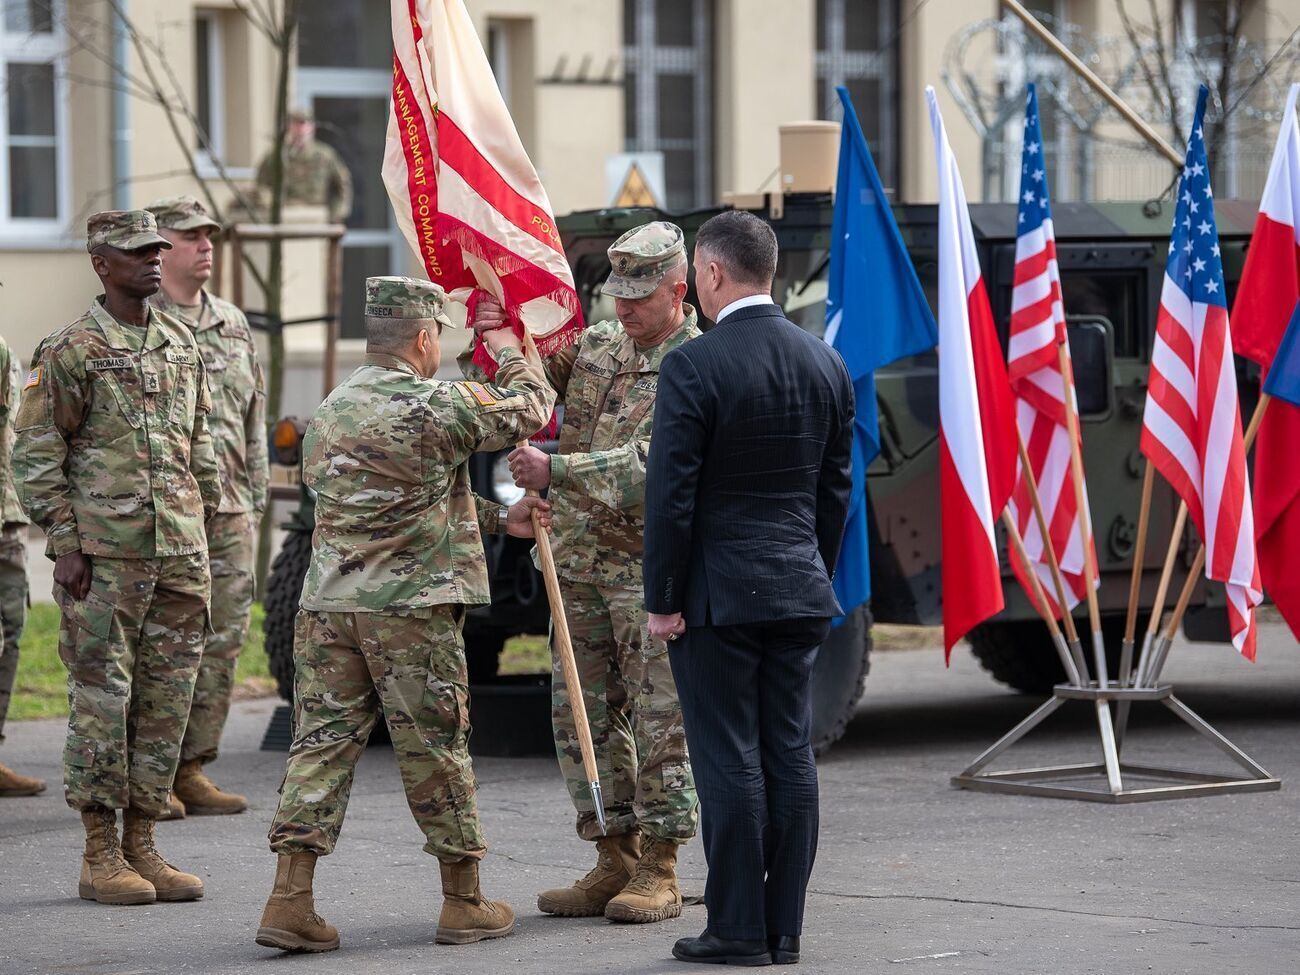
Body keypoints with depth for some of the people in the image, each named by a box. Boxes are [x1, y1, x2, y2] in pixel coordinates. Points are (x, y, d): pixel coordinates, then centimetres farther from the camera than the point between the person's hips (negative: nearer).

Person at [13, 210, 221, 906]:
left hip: (179, 557, 6)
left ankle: (141, 844, 14)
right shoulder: (72, 351, -5)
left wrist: (203, 541, 15)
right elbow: (35, 456, -6)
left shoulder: (183, 346, 13)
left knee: (166, 701, 6)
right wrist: (66, 545, -11)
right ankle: (101, 856, 3)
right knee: (102, 699, -3)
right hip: (103, 558, -6)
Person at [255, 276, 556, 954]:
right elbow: (530, 411, 4)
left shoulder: (330, 412, 14)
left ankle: (289, 899, -4)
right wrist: (509, 354, 23)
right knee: (435, 749, 5)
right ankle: (464, 904, 15)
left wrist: (499, 520, 21)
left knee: (323, 743, 4)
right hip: (412, 610, -6)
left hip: (328, 604, 6)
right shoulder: (438, 407, -10)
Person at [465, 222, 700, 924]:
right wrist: (495, 338, -7)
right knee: (585, 716, 8)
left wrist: (556, 472, -30)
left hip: (653, 569, -7)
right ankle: (614, 861, 16)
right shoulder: (595, 345, 11)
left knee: (661, 720, -3)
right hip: (579, 563, 7)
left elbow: (650, 464, -23)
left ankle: (658, 873, 3)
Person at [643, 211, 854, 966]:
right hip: (799, 591, 6)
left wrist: (663, 600, -7)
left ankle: (739, 929, 0)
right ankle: (784, 926, 11)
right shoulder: (826, 363, 7)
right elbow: (837, 486, 12)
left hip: (719, 592, -6)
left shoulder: (694, 367, -13)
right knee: (790, 755, 8)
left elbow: (671, 496, -13)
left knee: (730, 760, -2)